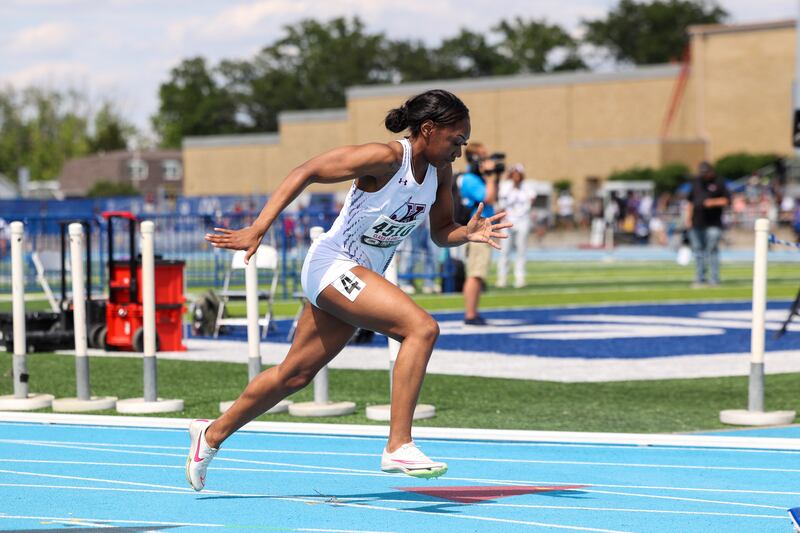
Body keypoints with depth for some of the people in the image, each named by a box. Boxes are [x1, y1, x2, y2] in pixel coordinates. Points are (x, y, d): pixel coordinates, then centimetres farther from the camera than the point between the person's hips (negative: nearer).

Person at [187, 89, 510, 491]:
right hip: (332, 265, -9)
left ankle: (212, 434, 35)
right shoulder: (384, 158, -21)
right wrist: (258, 229, -26)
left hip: (358, 278, 9)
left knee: (295, 375, 18)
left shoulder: (441, 171, 2)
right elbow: (306, 172, -21)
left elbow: (440, 232, 12)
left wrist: (469, 233, -11)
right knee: (422, 328, -25)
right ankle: (398, 447, -26)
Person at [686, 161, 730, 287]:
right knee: (698, 251, 6)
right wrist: (688, 218, 13)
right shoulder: (696, 182, 15)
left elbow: (727, 200, -3)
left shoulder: (718, 183, 0)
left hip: (713, 224, -5)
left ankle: (714, 279, -5)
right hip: (696, 223, 5)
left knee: (712, 251, -7)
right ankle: (700, 279, 11)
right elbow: (690, 201, 20)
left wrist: (714, 202, -18)